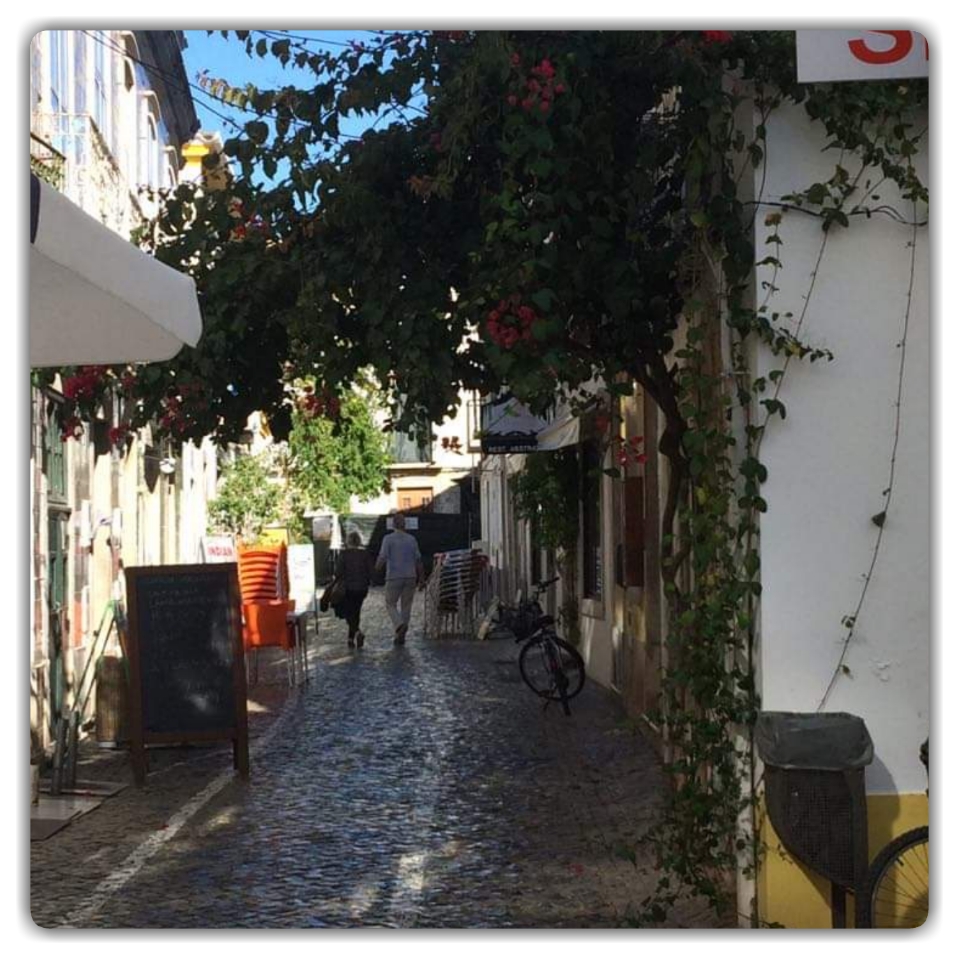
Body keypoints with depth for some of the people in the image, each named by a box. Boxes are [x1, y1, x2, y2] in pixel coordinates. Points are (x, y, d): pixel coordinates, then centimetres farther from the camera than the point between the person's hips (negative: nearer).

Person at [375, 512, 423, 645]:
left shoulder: (388, 539, -7)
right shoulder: (412, 539, 4)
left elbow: (382, 558, -12)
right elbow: (418, 561, 3)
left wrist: (378, 567, 10)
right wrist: (419, 578, 11)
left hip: (394, 578, -3)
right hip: (410, 577, 3)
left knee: (390, 605, 10)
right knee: (406, 606, 11)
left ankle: (399, 625, -16)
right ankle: (400, 636, 10)